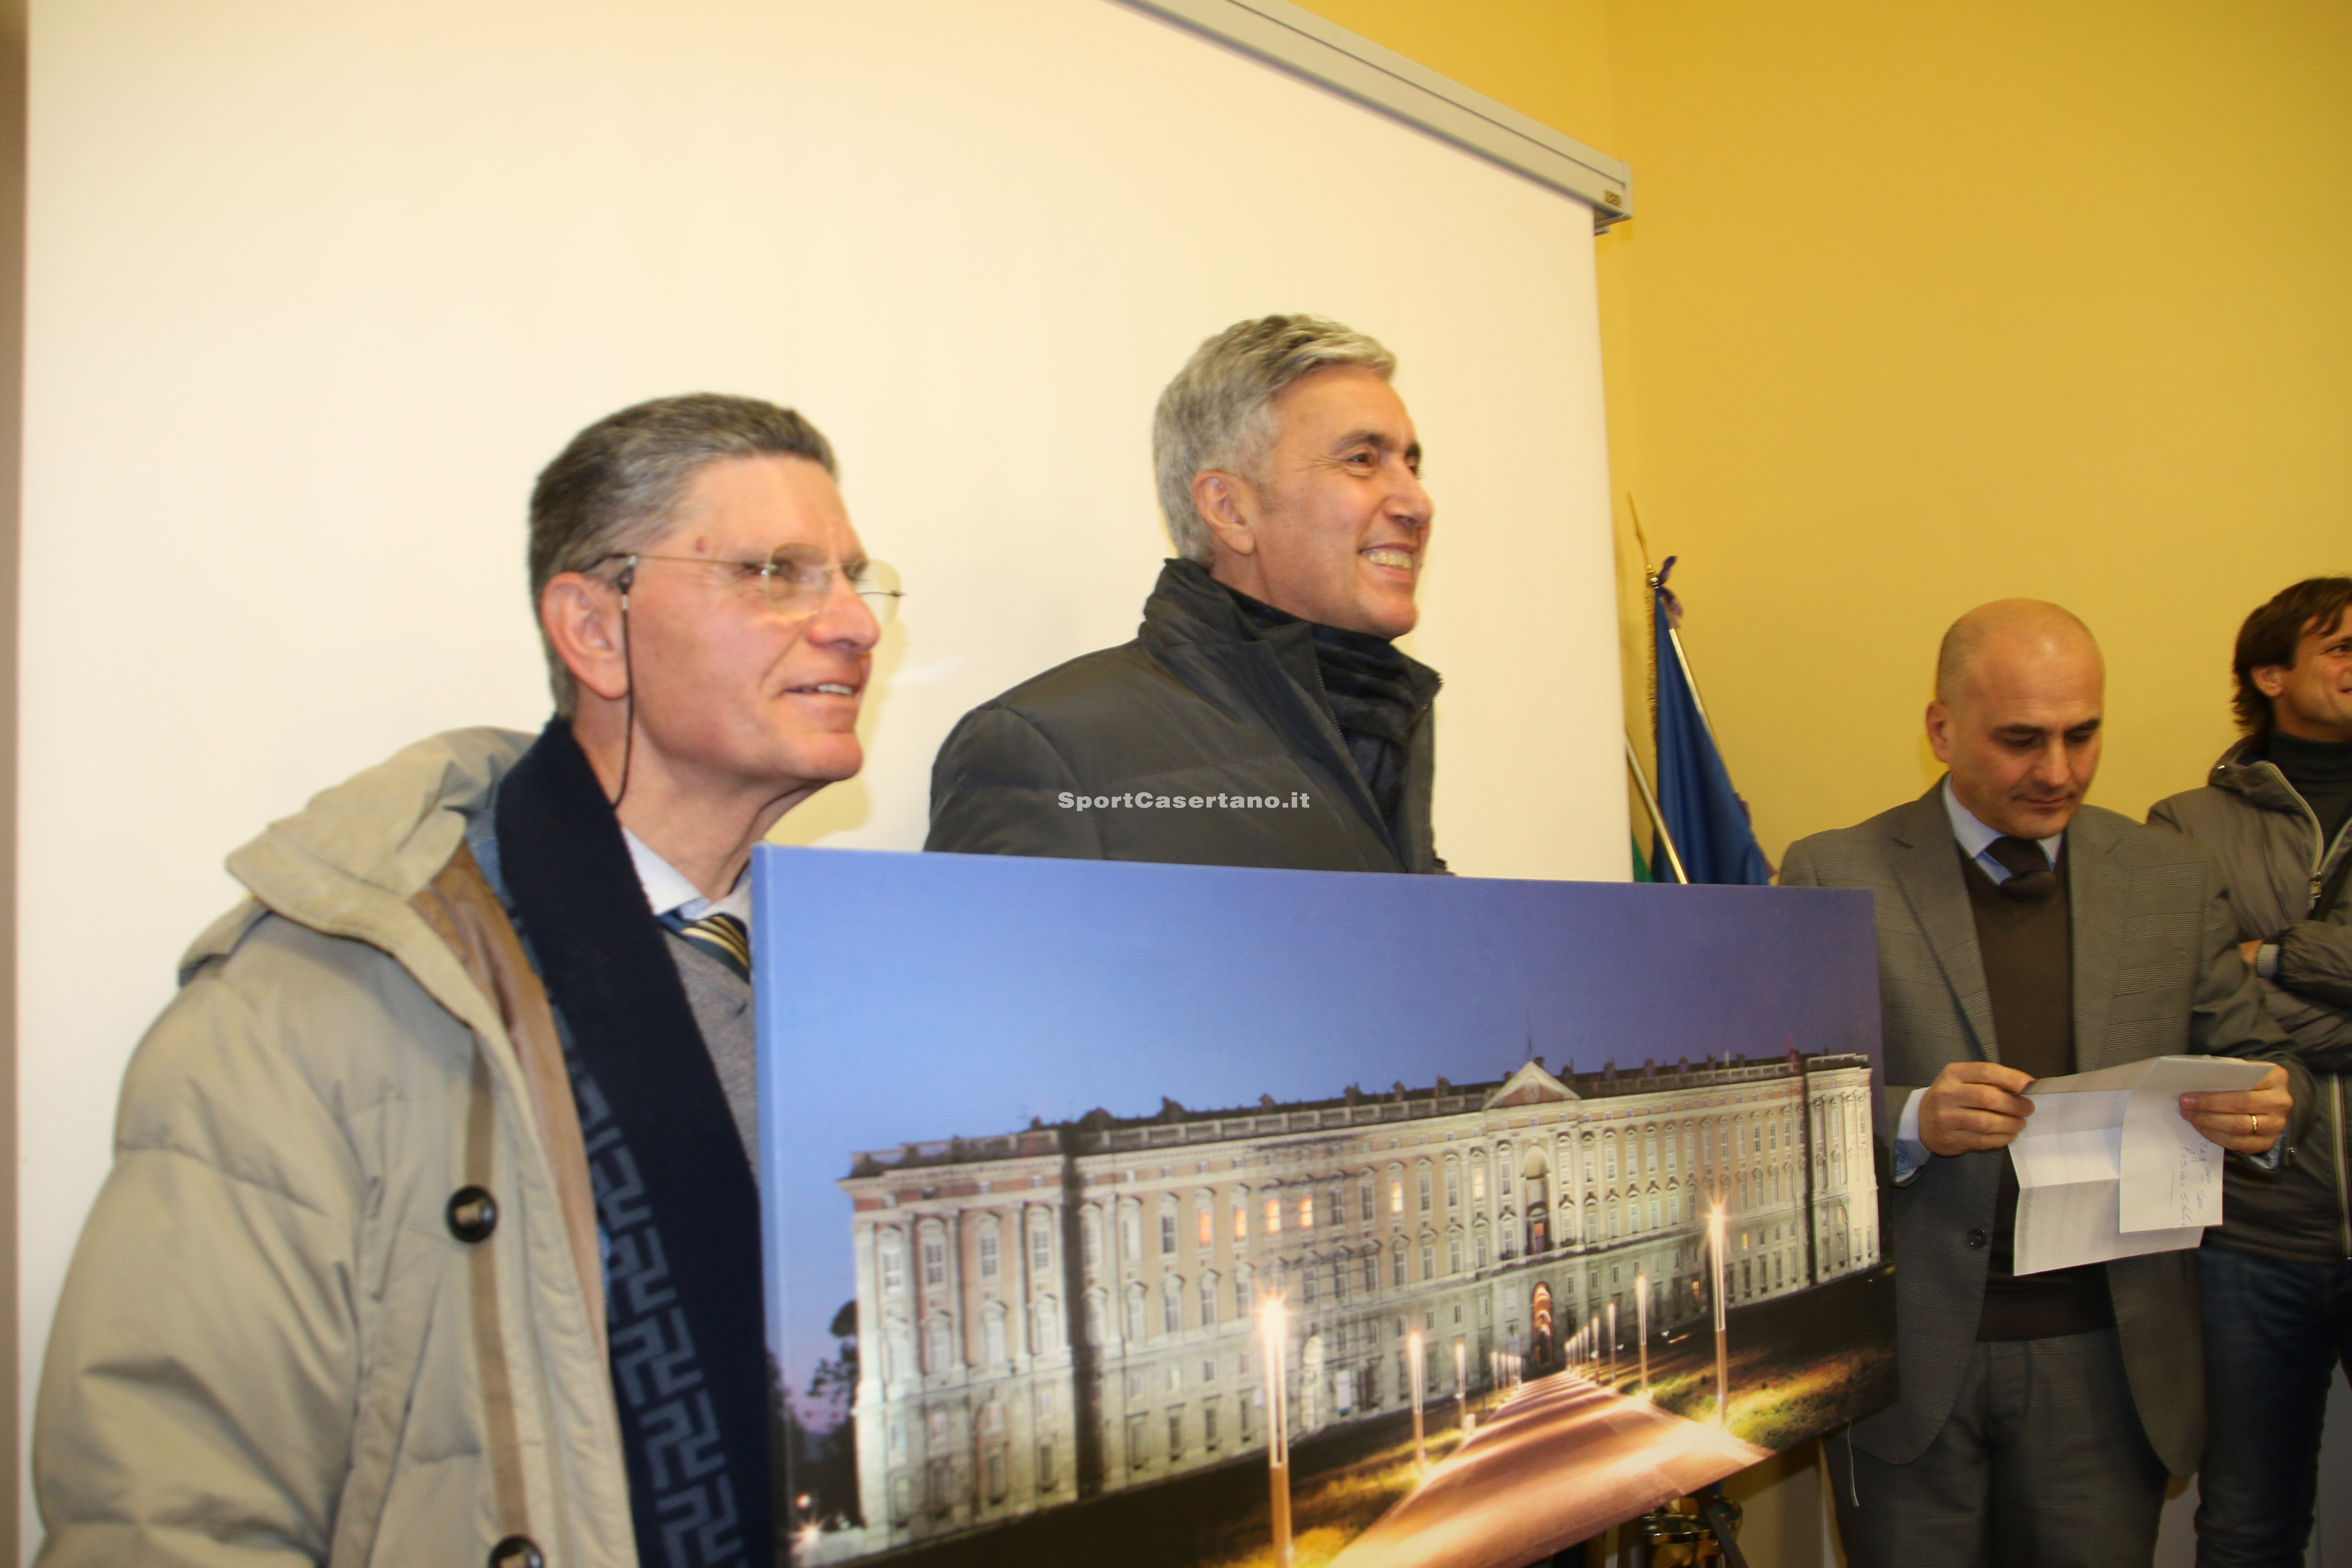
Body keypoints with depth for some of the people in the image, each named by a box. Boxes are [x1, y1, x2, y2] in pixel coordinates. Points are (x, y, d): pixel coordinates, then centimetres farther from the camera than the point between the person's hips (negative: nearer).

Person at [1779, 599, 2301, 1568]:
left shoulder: (2175, 880, 6)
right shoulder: (1834, 878, -4)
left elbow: (2249, 1054, 10)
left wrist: (2267, 1106, -13)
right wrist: (1909, 1122, -25)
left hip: (2108, 1361, 3)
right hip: (1909, 1362, -2)